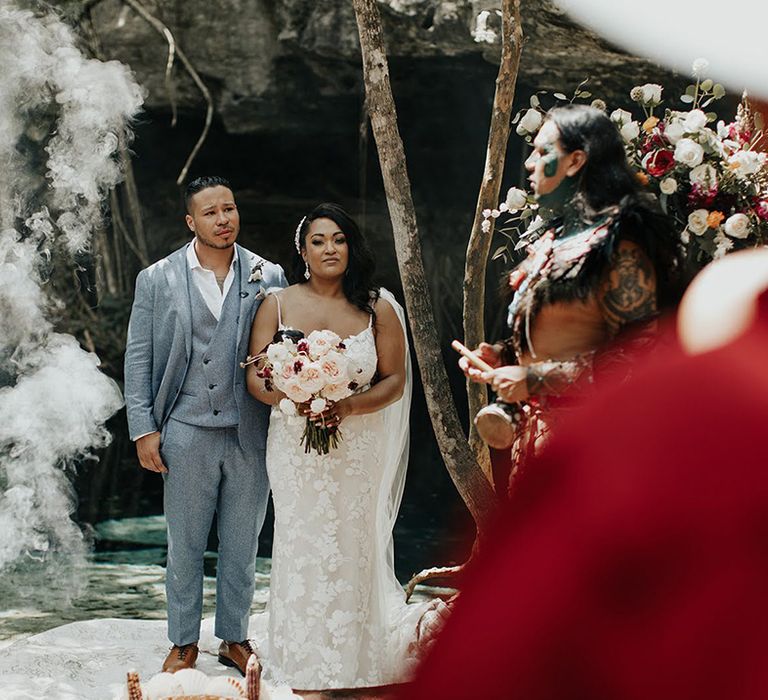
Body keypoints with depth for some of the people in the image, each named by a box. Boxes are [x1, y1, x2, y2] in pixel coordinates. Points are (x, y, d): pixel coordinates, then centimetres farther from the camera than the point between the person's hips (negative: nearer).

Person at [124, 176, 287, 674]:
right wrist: (144, 429, -4)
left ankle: (235, 638, 26)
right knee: (185, 544, 9)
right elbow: (139, 358, 2)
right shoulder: (157, 279, 1)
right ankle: (184, 643, 22)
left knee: (242, 545, 11)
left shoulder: (268, 277, 3)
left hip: (250, 433, 1)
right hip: (187, 433, -1)